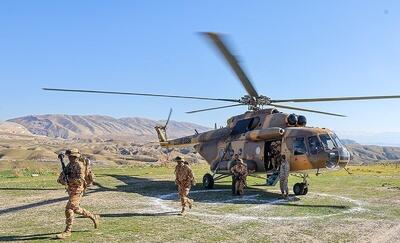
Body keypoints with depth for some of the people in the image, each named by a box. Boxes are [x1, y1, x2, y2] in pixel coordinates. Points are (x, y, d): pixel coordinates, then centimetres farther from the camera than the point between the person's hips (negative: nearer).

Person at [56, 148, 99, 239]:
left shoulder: (79, 165, -20)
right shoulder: (70, 164, 8)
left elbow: (80, 180, -28)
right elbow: (63, 173, 14)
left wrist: (67, 181, -25)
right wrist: (61, 179, -8)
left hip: (77, 190, -10)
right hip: (71, 189, 10)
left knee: (69, 209, -11)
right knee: (76, 209, 20)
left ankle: (67, 232, -1)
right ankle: (94, 217, 34)